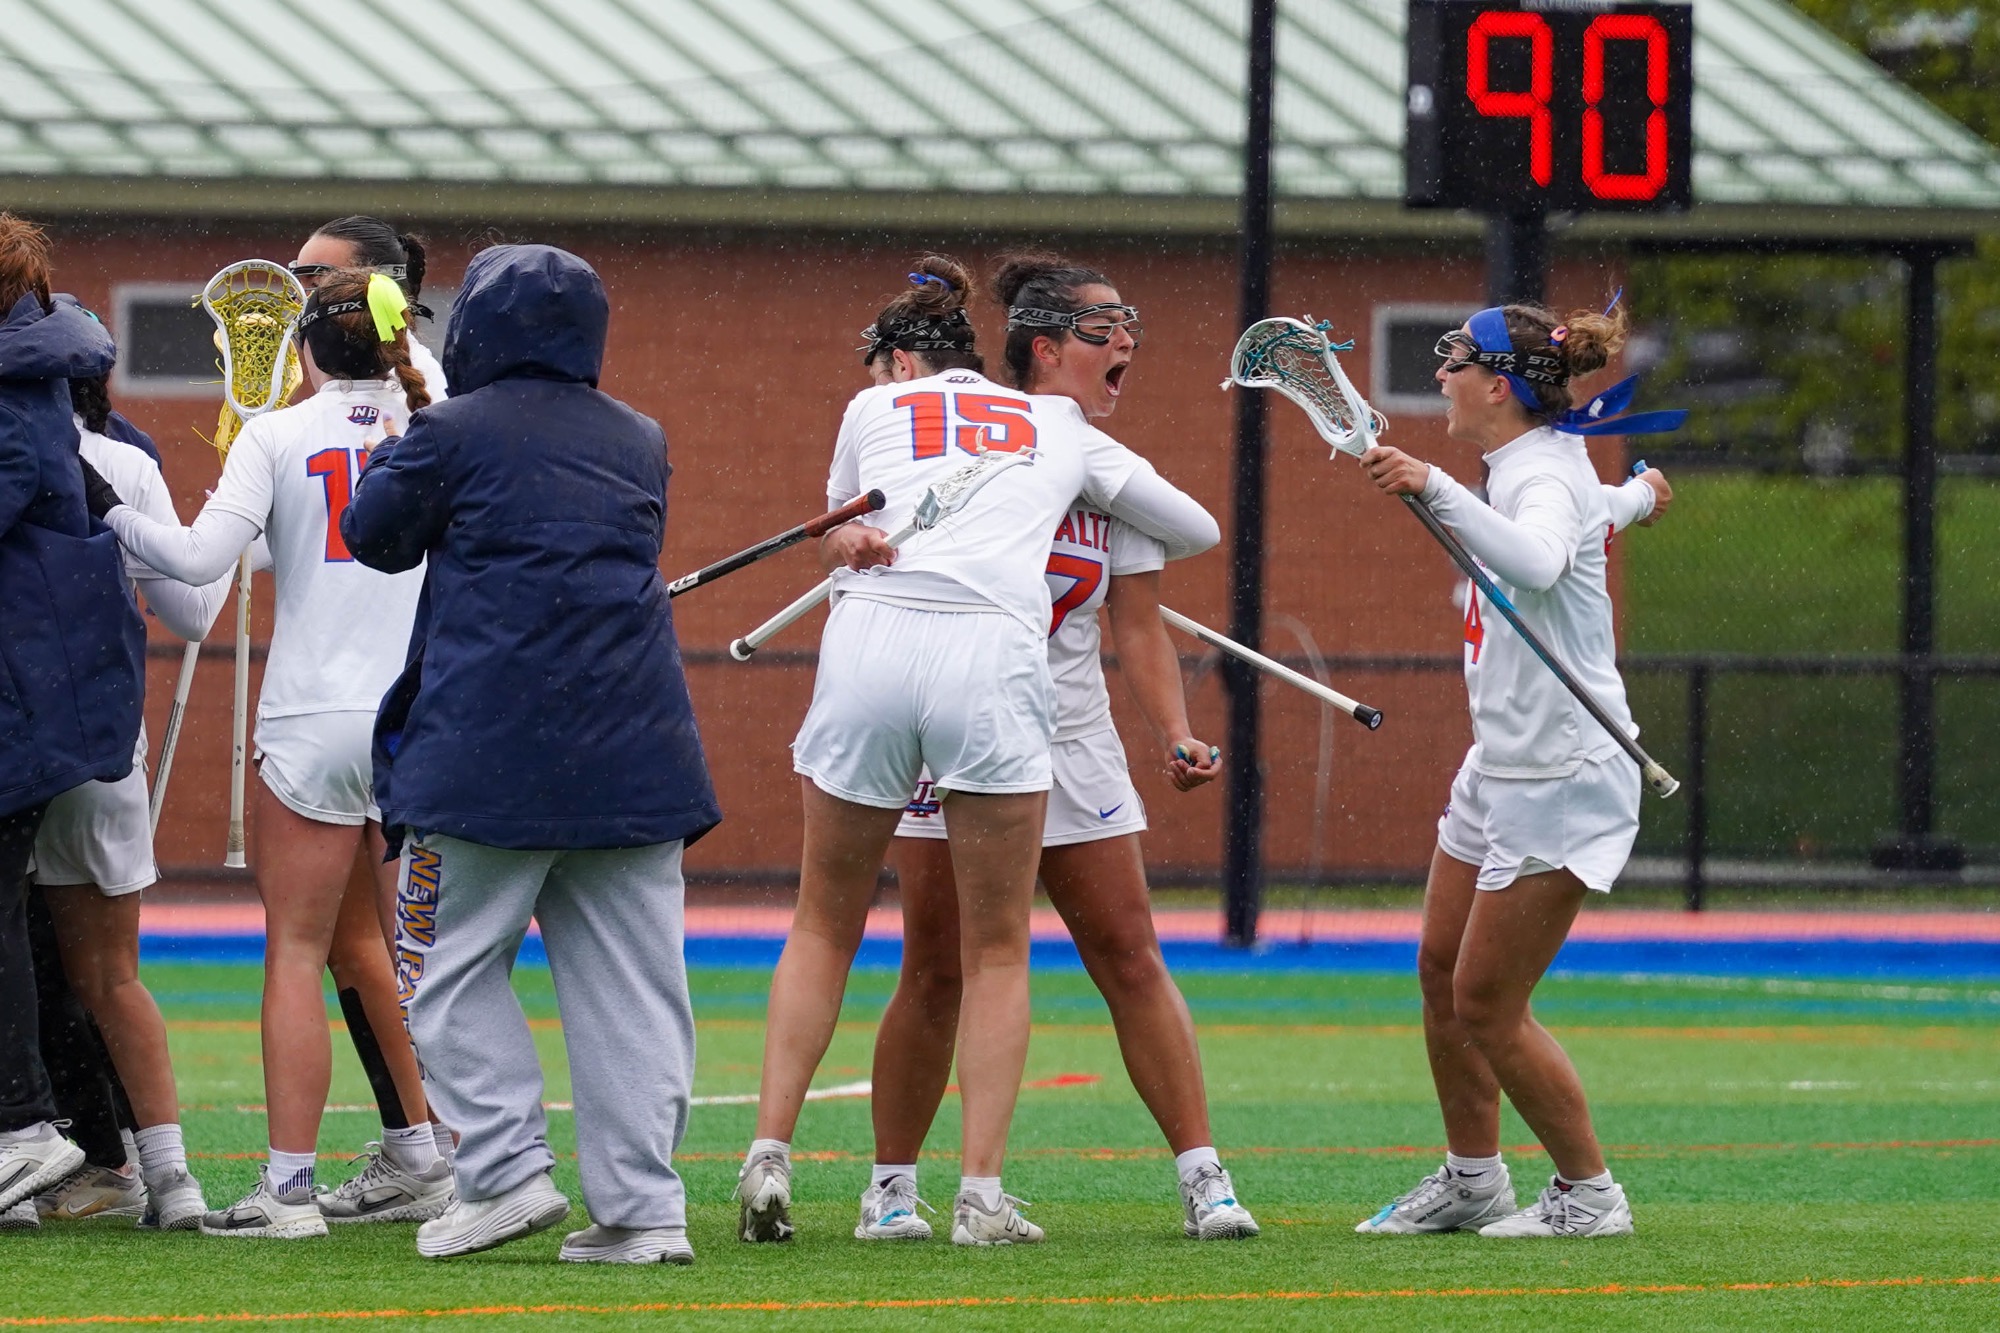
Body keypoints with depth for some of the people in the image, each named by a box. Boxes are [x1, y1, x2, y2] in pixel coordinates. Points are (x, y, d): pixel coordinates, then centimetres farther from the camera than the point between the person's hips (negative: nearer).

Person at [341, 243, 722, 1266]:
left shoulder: (456, 433, -4)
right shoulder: (640, 442, 12)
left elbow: (374, 535, 7)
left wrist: (388, 457, 28)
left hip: (489, 752, -5)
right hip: (632, 754, 5)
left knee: (450, 964, 5)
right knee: (628, 981, 4)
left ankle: (507, 1171, -6)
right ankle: (642, 1207, -1)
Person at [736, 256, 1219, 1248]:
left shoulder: (874, 410, 20)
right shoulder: (1057, 430, 23)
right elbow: (1197, 529, 32)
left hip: (870, 645, 0)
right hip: (994, 658, 0)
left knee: (824, 928, 15)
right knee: (996, 950, 9)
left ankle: (769, 1155, 6)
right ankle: (982, 1194, 1)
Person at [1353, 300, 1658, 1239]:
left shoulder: (1545, 478, -20)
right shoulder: (1530, 465, 9)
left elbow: (1537, 563, -45)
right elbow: (1598, 511, 33)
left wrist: (1436, 489, -51)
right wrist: (1639, 495, 57)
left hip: (1562, 782, -10)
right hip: (1501, 767, 10)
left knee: (1487, 1004, -7)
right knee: (1442, 972, 14)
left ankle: (1588, 1194, 6)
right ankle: (1472, 1178, 27)